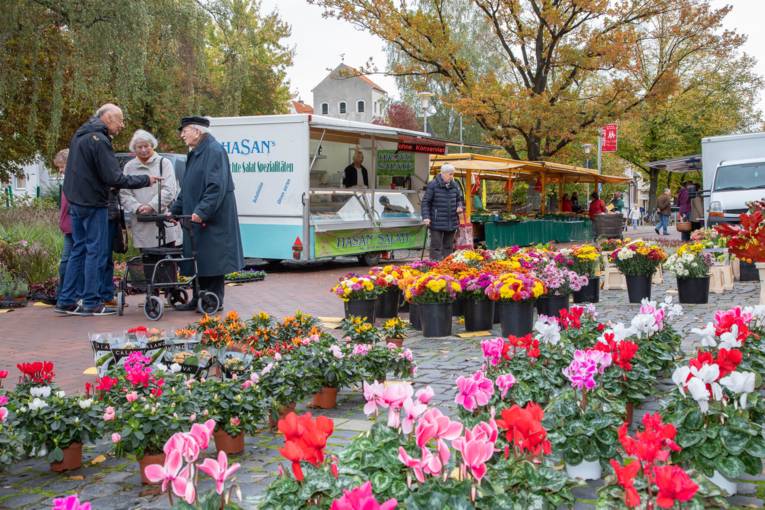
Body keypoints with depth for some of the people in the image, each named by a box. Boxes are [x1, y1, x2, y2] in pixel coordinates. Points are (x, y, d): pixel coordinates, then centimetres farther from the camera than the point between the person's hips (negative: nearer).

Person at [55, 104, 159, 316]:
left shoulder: (80, 135, 14)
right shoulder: (99, 140, -17)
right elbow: (114, 178, -21)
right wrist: (146, 180, -13)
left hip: (76, 201, 9)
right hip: (93, 203, -9)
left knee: (78, 250, 14)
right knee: (95, 251, -2)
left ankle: (66, 300, 15)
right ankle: (91, 303, 1)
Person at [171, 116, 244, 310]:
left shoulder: (214, 151, -14)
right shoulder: (195, 154, 17)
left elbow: (216, 186, -23)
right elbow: (187, 188, 23)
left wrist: (201, 212, -27)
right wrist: (175, 210, 18)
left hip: (213, 220, -9)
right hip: (196, 219, 9)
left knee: (212, 258, -2)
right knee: (199, 258, 13)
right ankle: (199, 299, 20)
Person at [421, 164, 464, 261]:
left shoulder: (454, 185, 9)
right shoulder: (433, 185, -8)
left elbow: (460, 199, 21)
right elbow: (425, 202, -6)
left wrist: (460, 206, -1)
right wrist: (426, 217, -15)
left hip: (451, 223, 6)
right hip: (437, 223, -6)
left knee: (448, 246, 12)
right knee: (436, 246, -5)